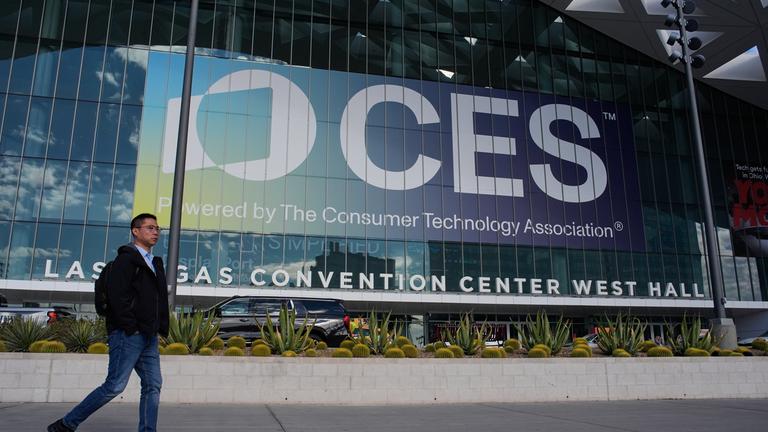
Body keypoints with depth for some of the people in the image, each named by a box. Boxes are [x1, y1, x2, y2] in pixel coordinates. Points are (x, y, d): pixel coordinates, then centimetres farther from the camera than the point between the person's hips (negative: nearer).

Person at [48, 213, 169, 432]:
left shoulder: (156, 264, 21)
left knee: (153, 385, 3)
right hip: (128, 334, -8)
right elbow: (116, 295, -15)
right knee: (115, 385, -7)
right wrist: (131, 327, -17)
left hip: (149, 336, 8)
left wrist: (161, 328, 12)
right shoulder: (126, 258, -5)